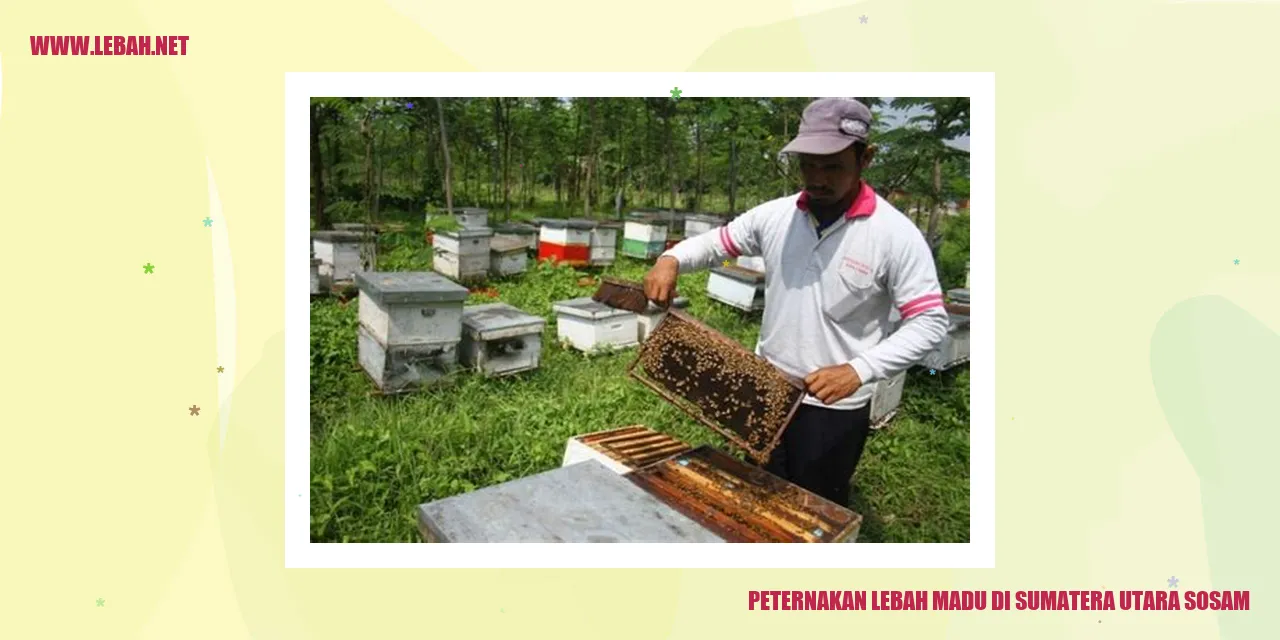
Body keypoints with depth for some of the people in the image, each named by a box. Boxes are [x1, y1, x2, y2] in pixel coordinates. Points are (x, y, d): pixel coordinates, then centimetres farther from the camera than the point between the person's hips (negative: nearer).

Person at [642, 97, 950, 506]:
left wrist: (859, 370, -29)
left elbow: (930, 323, -17)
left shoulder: (895, 234, -15)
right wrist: (671, 259, -14)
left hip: (834, 407, -4)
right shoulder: (774, 216, -3)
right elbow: (715, 242, 9)